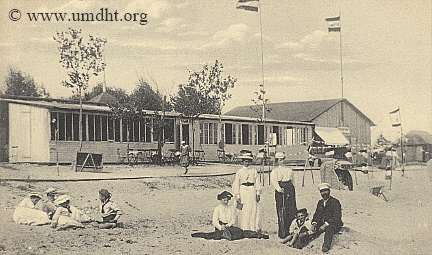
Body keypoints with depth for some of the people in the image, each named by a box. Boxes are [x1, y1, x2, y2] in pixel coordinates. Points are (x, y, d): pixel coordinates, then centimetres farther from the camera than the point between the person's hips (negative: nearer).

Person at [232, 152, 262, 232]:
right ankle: (244, 229, 1)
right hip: (243, 190, -1)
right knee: (244, 211, -3)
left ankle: (254, 228, 4)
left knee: (254, 210, -1)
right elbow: (236, 184, 5)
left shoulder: (254, 171, 10)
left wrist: (258, 193, -2)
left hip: (252, 190, 1)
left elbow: (257, 182, 8)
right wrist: (237, 196, -1)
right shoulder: (239, 172, 6)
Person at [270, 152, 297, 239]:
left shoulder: (289, 170, 19)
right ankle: (282, 232, -4)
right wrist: (279, 189, -28)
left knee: (292, 210, 1)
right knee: (281, 213, -7)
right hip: (280, 192, -5)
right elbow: (273, 181, -13)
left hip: (290, 190, 5)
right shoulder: (274, 171, 3)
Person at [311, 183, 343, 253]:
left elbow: (336, 217, -13)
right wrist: (314, 223, -8)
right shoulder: (320, 202, 17)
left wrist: (326, 224, -23)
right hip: (322, 224, 8)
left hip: (334, 225, -8)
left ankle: (326, 246, -47)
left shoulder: (335, 202, -3)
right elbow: (317, 215, 15)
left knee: (329, 229, -38)